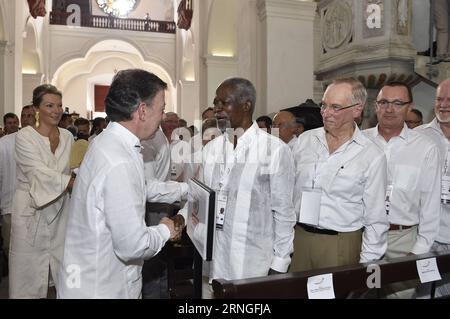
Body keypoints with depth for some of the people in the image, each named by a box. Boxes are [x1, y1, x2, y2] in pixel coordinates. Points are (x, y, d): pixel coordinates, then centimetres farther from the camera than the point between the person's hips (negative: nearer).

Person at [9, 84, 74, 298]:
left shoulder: (67, 137, 5)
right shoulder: (25, 136, -9)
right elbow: (40, 173, -21)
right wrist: (77, 184, -32)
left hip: (59, 209, 4)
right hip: (32, 210, -3)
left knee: (63, 267, 6)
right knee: (29, 270, 5)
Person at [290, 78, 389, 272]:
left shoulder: (372, 156, -7)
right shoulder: (304, 140, 4)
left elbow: (375, 220, -3)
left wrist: (366, 265, -4)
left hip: (340, 246, -3)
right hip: (298, 236, 3)